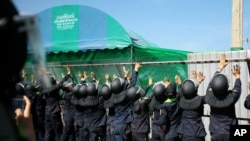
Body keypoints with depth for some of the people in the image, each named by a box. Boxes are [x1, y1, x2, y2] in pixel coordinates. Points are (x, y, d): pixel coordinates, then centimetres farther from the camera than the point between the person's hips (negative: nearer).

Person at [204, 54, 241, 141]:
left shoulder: (209, 98, -10)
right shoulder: (231, 98, -16)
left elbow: (211, 83, 7)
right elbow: (237, 88, 6)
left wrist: (220, 67, 18)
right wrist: (237, 76, 22)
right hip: (230, 134, -2)